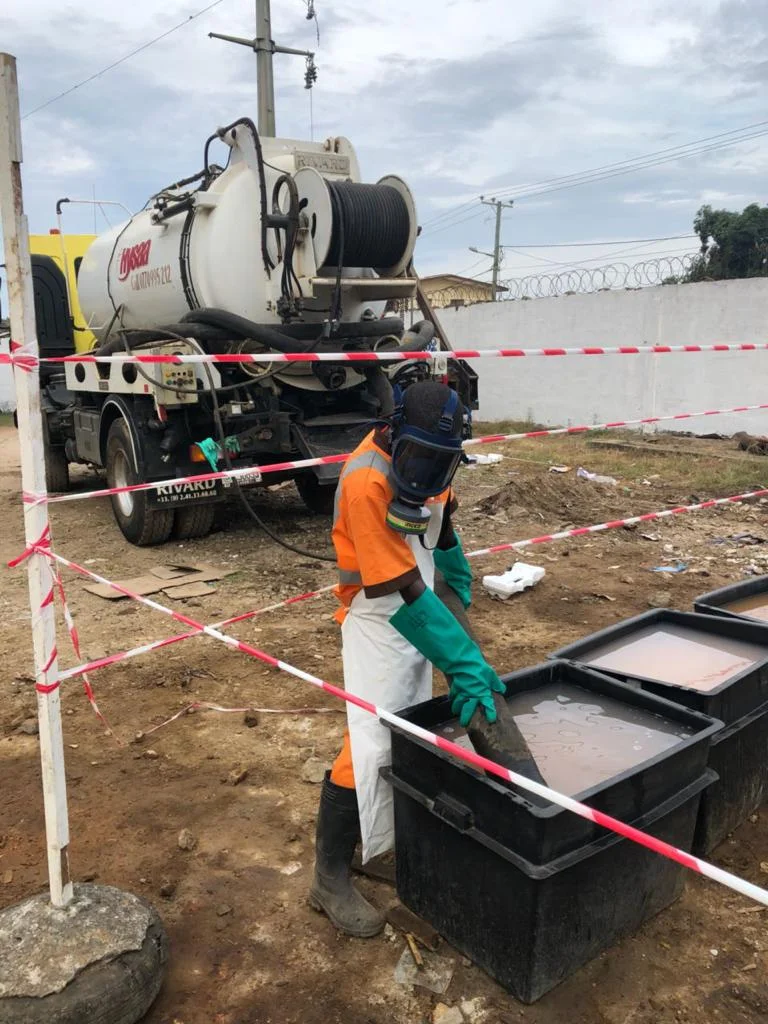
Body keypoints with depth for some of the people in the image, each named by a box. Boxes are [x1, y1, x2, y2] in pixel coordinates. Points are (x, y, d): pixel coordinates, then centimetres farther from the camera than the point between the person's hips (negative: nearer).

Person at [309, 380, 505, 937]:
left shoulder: (426, 456, -6)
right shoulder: (366, 482, -30)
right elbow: (402, 592, -29)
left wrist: (460, 586, 24)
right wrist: (464, 662, -27)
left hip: (424, 604, 8)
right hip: (380, 618, -8)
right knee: (373, 747, -7)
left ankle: (394, 841, 30)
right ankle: (331, 878, 8)